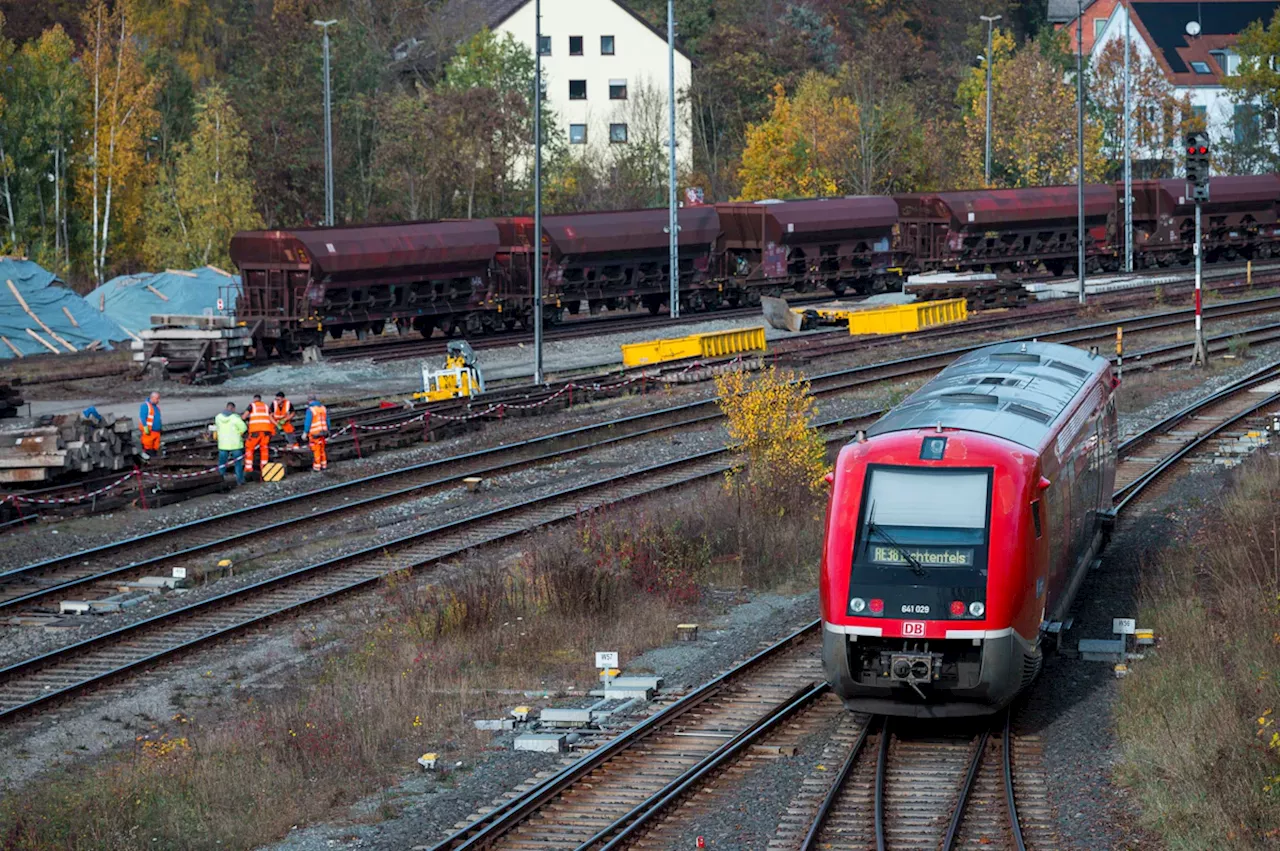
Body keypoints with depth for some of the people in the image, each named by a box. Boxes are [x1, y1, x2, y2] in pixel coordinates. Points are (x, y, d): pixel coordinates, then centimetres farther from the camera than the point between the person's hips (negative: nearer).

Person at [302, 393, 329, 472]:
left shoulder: (310, 410, -16)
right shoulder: (323, 408, 5)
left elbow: (308, 422, -16)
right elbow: (327, 421, 10)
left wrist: (305, 433, -7)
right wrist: (327, 432, 19)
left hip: (314, 434, -6)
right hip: (323, 432, 6)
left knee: (316, 450, 2)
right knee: (321, 449, 18)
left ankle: (316, 467, 6)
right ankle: (324, 465, 24)